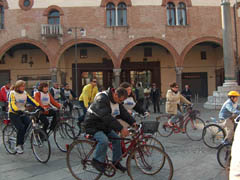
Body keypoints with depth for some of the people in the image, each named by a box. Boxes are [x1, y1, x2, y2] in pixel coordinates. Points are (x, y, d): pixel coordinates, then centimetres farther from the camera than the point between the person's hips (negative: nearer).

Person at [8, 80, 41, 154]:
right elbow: (12, 104, -24)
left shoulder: (25, 93, 4)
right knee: (21, 128, -23)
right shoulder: (12, 93, -11)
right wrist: (17, 110, -42)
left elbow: (31, 100, -5)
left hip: (22, 113, 5)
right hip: (13, 114, -5)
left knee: (30, 123, -17)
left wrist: (39, 106, -20)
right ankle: (18, 146, -7)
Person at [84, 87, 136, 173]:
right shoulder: (102, 99, -30)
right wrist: (121, 128, -42)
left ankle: (116, 162, 17)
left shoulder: (117, 100, 0)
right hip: (92, 125, -9)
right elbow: (106, 117, -38)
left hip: (104, 126, 9)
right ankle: (97, 161, -8)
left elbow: (123, 112, 0)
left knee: (116, 139, 2)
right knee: (104, 140, -30)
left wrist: (133, 122, -15)